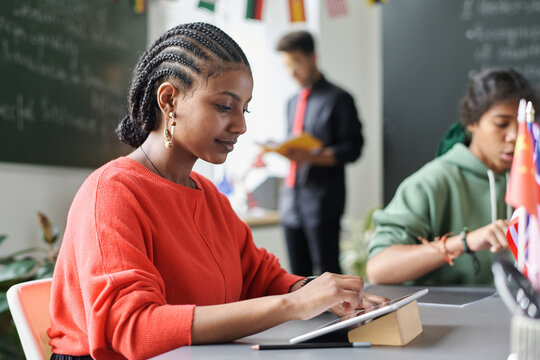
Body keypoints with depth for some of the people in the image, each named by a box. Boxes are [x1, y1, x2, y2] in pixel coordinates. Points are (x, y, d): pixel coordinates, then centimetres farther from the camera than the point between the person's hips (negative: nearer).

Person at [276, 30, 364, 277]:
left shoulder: (338, 99, -2)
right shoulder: (293, 103, 20)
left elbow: (352, 149, -8)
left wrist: (310, 156, -20)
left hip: (322, 201, -6)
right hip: (291, 200, 7)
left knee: (327, 272, -5)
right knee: (299, 275, 7)